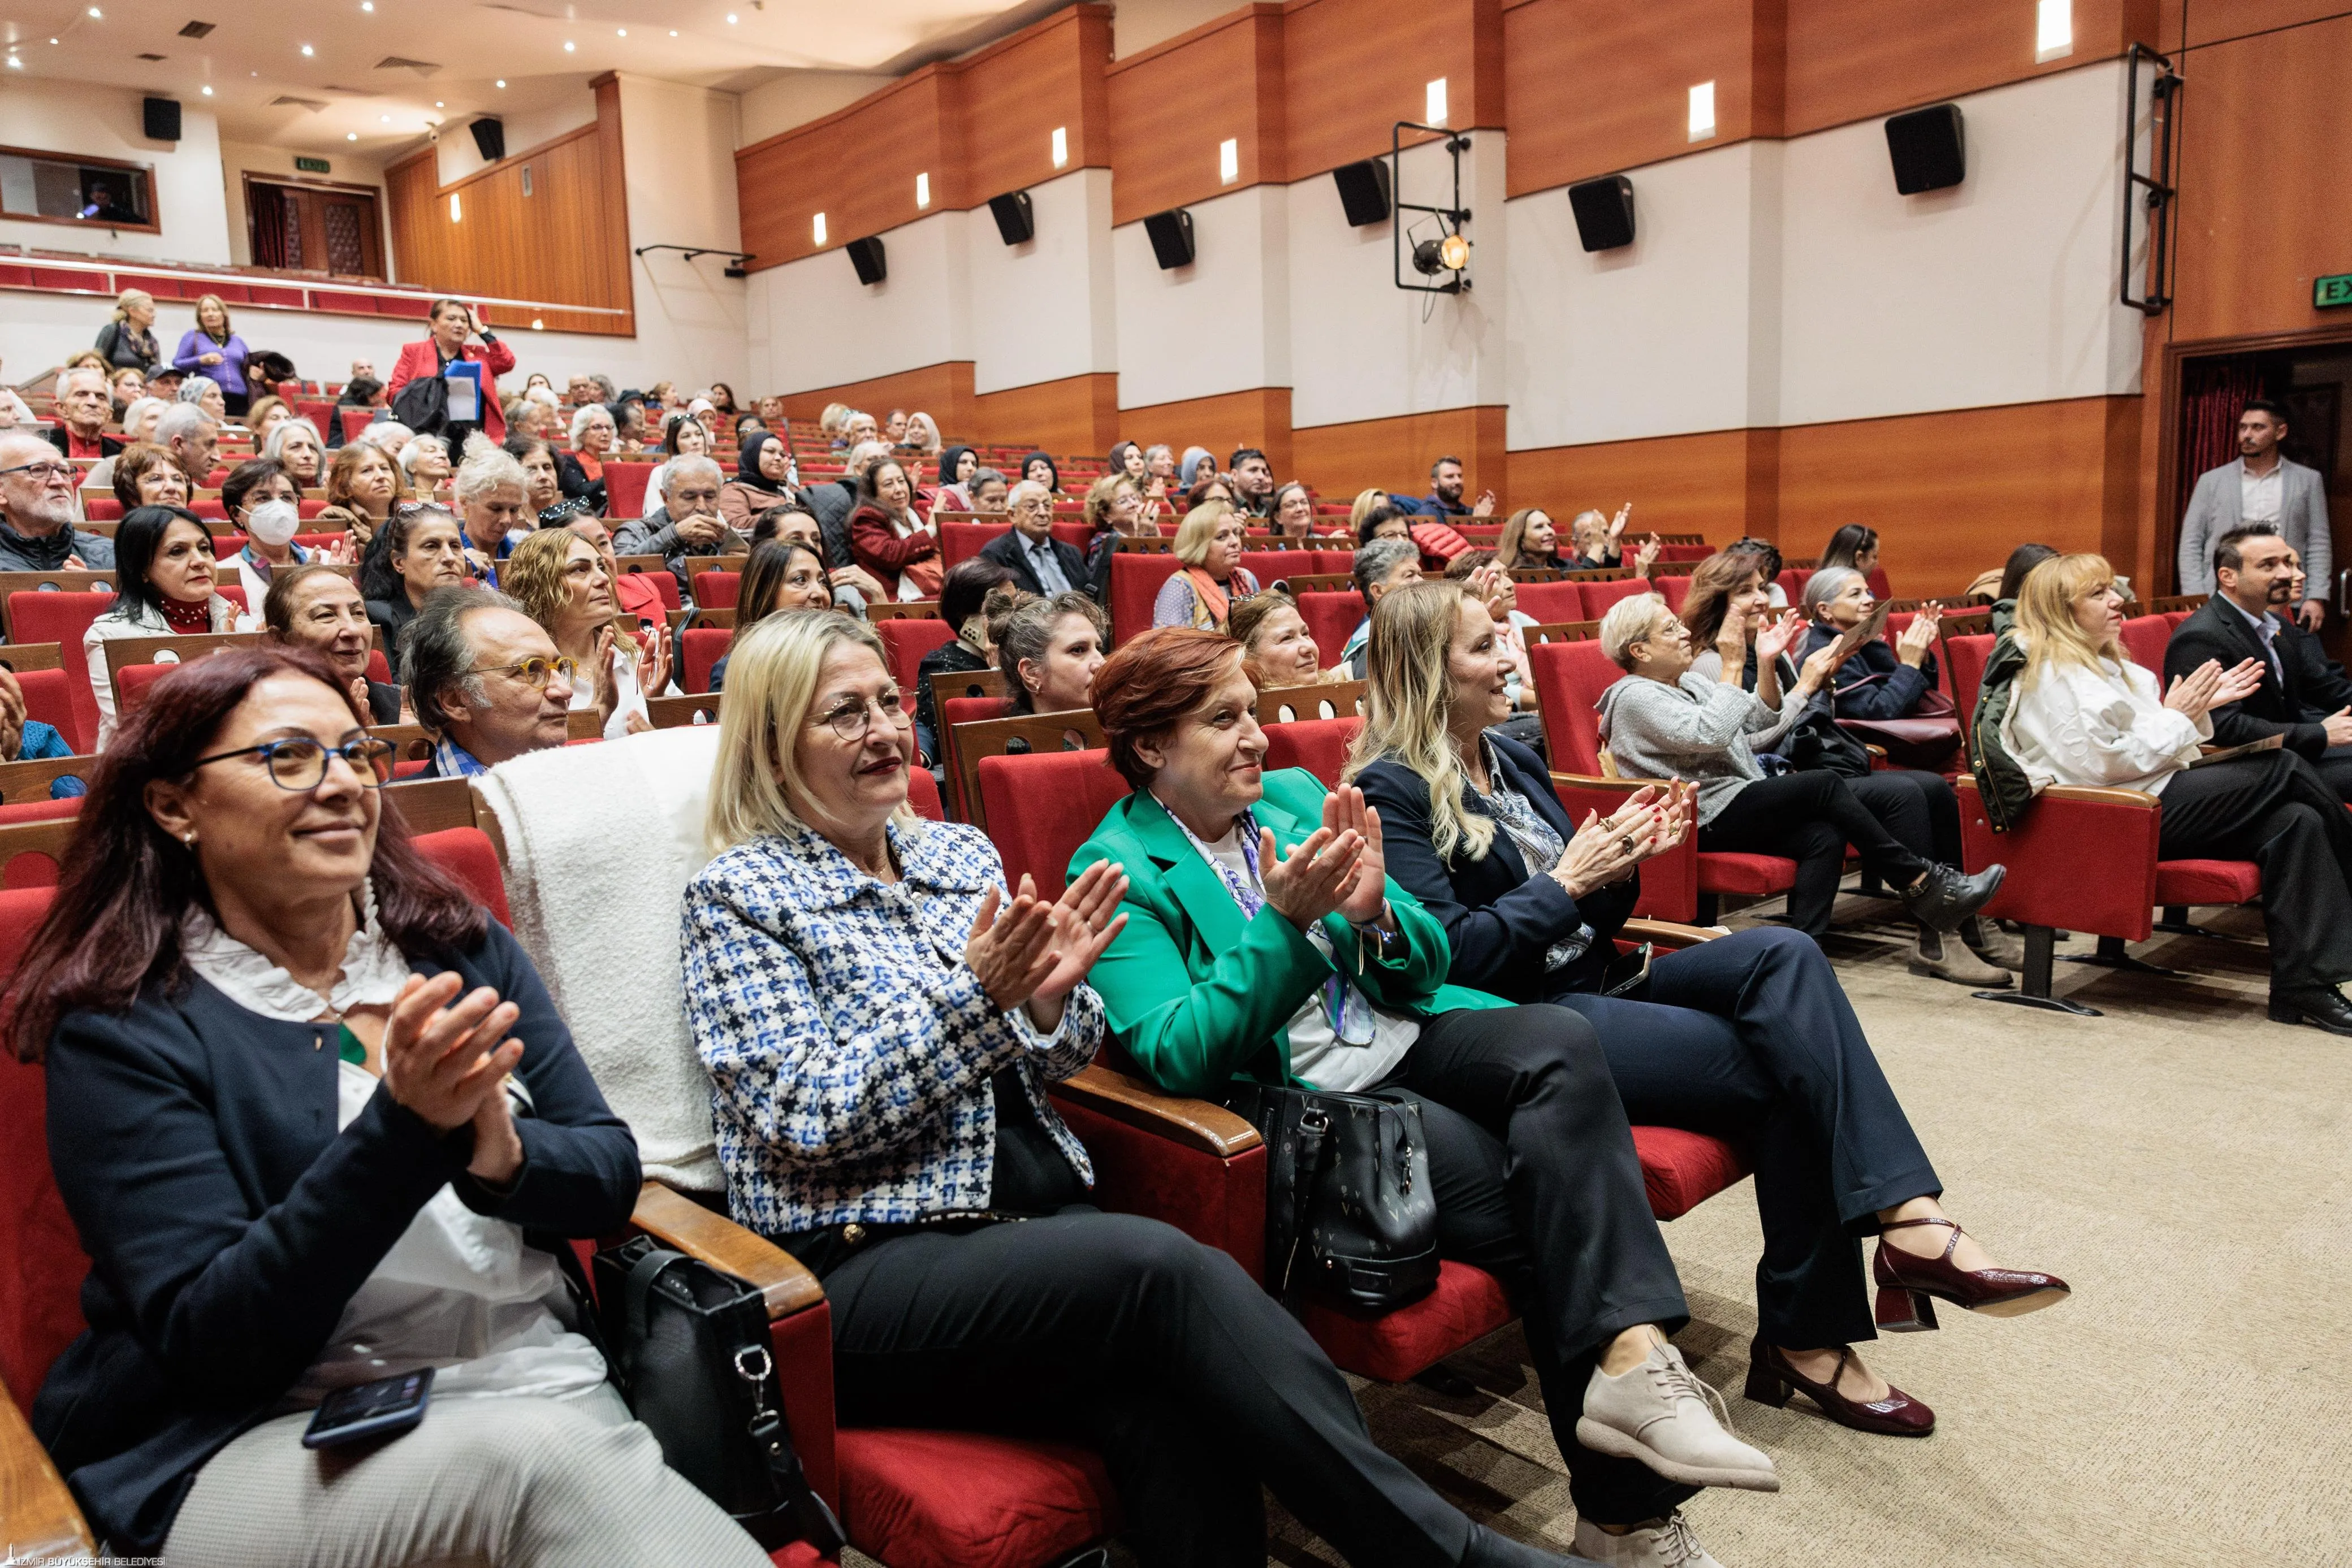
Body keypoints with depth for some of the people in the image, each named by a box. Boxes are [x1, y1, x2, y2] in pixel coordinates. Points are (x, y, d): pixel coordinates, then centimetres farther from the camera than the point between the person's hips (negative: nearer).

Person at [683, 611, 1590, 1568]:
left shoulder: (958, 852, 15)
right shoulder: (738, 894, 0)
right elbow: (810, 1115, -10)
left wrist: (1047, 999, -8)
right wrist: (972, 993, -18)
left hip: (1037, 1218, 5)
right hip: (862, 1267, -5)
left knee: (1168, 1408, -30)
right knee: (1164, 1267, -32)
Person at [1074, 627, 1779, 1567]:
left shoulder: (1297, 793, 12)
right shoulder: (1117, 872, -5)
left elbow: (1425, 971, 12)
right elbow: (1176, 1058, -16)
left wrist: (1376, 912, -12)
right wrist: (1282, 925, -25)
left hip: (1408, 1041, 5)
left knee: (1560, 1042, -25)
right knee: (1546, 1213, -24)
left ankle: (1630, 1353, -28)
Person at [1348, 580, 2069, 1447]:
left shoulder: (1514, 758, 16)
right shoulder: (1392, 792, -8)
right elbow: (1448, 955, -18)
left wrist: (1622, 862, -1)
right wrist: (1567, 882, -13)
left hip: (1590, 983, 8)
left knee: (1783, 954, -18)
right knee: (1786, 1072, -18)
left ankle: (1909, 1216, -27)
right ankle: (1804, 1336, -8)